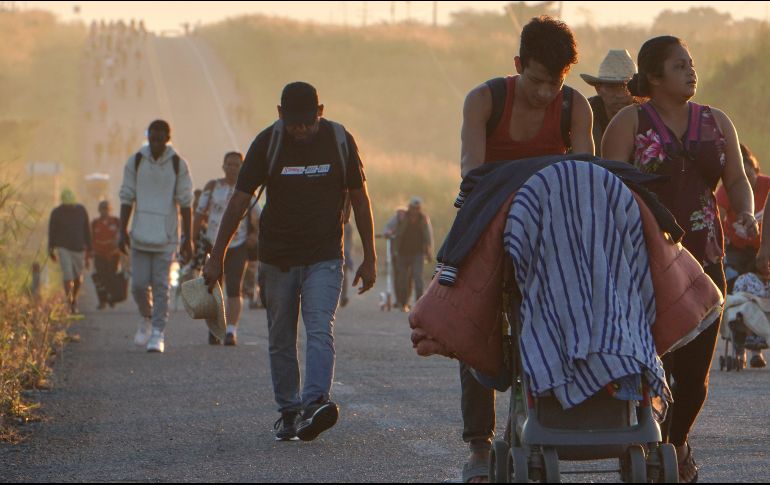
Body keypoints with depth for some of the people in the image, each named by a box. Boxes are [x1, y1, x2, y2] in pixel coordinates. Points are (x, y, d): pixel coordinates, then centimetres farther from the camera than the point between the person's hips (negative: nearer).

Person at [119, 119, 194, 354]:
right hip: (140, 235, 2)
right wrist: (123, 231, 2)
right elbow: (127, 198, 7)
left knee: (161, 286, -4)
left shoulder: (178, 165, -1)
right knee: (139, 284, -1)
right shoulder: (135, 162, 3)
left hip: (166, 236, -2)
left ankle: (158, 334, -2)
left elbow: (185, 203, 1)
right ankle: (146, 318, 27)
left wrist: (188, 239, -1)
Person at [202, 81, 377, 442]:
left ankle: (315, 403, -31)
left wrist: (369, 259, 7)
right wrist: (216, 257, -3)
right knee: (281, 341, 5)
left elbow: (359, 199, 6)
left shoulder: (340, 141, -3)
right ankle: (288, 412, 15)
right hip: (277, 259, 1)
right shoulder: (267, 143, -6)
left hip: (325, 257, -1)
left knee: (320, 330, -18)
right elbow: (239, 200, -2)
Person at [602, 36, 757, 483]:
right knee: (653, 362, -11)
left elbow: (737, 179, 11)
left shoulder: (715, 122, 14)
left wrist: (746, 213, -11)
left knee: (695, 370, 4)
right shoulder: (630, 122, 0)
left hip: (703, 258, 4)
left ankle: (677, 442, 29)